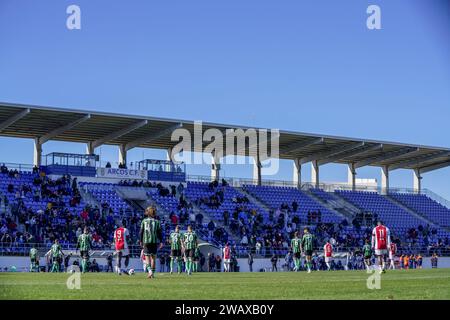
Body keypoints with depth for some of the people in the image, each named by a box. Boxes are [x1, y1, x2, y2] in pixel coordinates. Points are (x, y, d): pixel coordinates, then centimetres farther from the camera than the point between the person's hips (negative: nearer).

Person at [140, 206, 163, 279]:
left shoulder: (144, 221, 3)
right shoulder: (157, 221, 4)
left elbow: (141, 232, 3)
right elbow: (160, 232, 1)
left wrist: (141, 241, 11)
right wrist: (161, 242, 3)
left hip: (146, 241, -1)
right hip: (155, 241, 1)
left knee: (147, 257, 0)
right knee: (153, 257, 10)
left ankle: (150, 271, -22)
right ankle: (153, 273, 11)